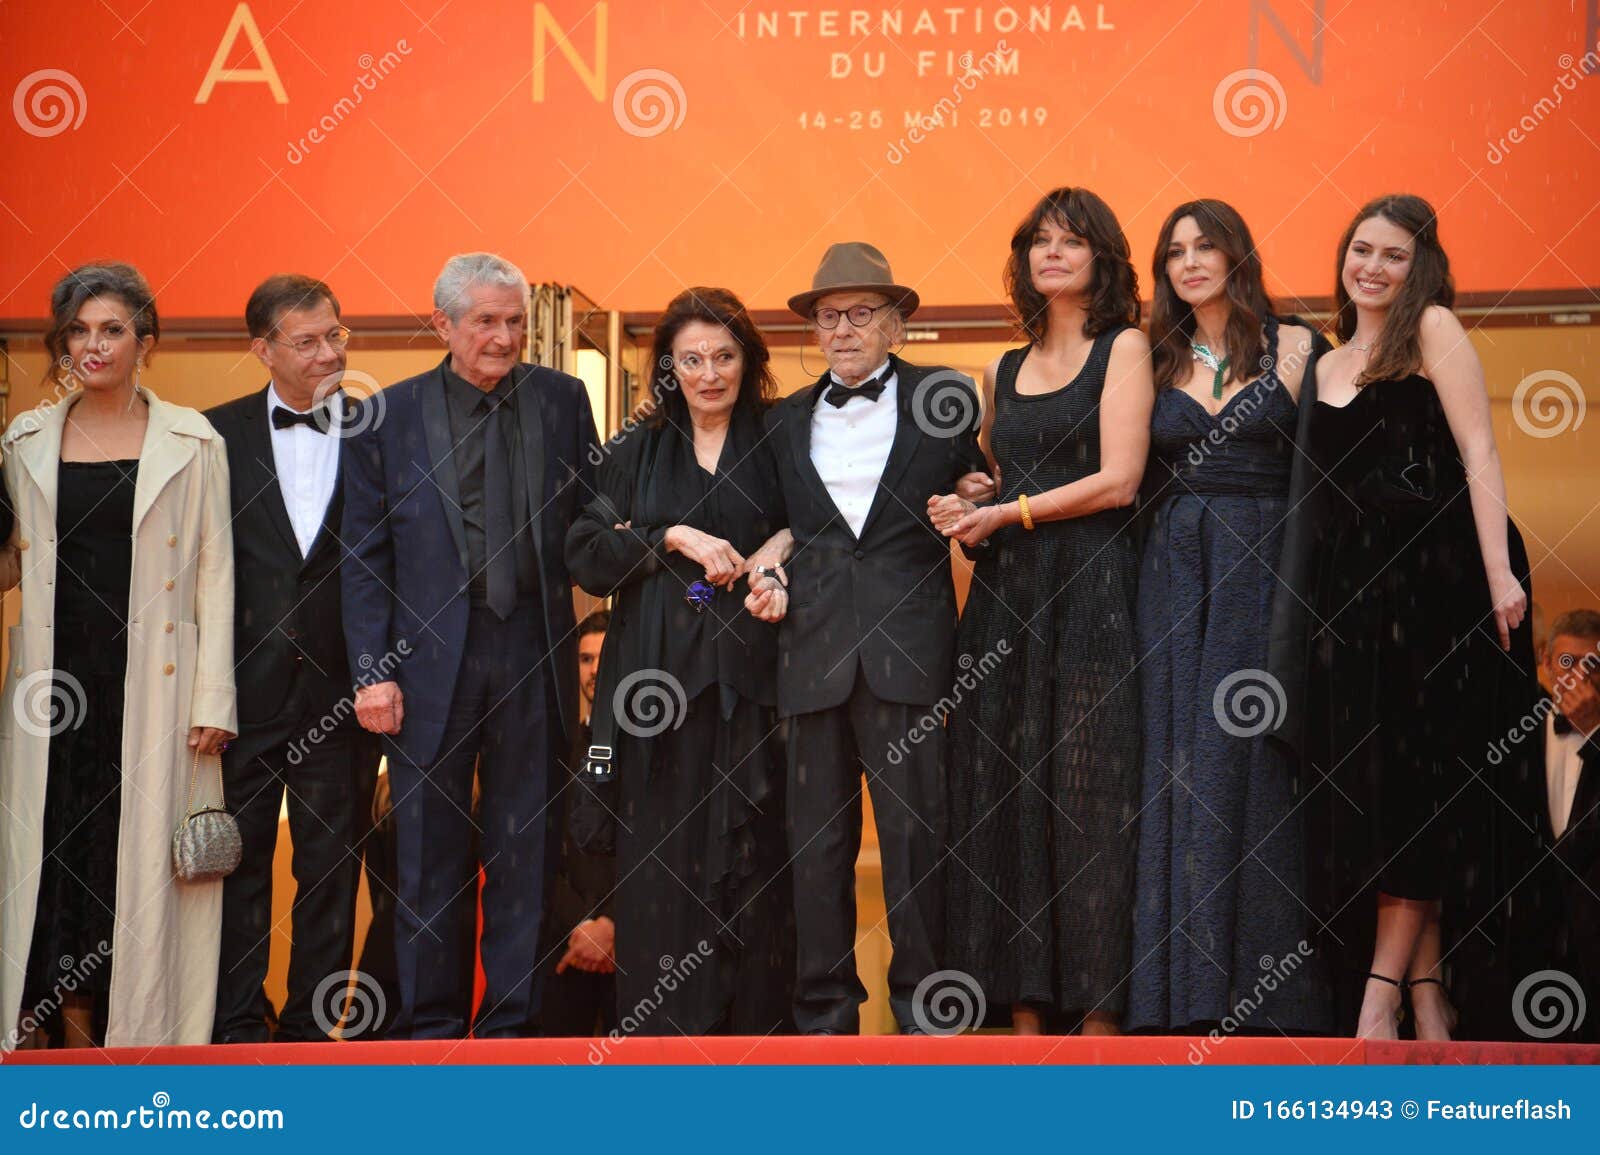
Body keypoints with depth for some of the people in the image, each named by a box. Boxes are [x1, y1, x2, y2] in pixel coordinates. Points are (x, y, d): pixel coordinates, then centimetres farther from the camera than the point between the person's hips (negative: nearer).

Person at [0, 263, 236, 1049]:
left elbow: (214, 572, 1)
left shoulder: (192, 443, 2)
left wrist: (213, 698, -5)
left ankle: (143, 1032, 9)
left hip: (152, 683, -2)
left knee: (144, 857, 0)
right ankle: (71, 1036, 10)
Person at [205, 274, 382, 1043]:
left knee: (332, 865, 7)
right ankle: (236, 1024, 19)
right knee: (237, 858, 8)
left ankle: (311, 1024, 19)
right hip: (246, 685, 0)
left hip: (339, 688, 0)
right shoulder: (219, 434, 3)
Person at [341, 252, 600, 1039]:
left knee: (524, 851, 7)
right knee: (429, 853, 7)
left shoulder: (562, 400, 6)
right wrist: (372, 672, -5)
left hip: (532, 656, 1)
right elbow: (364, 557, 1)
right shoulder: (389, 414, 2)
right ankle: (429, 1024, 20)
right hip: (429, 659, -1)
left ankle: (510, 1022, 18)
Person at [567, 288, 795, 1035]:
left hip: (751, 678, -1)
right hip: (661, 677, 1)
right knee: (665, 854, -2)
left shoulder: (778, 445, 9)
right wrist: (672, 538, -9)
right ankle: (665, 1026, 3)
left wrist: (786, 547, -9)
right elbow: (585, 554, 4)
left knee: (754, 853, -4)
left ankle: (757, 1022, 2)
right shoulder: (637, 452, 13)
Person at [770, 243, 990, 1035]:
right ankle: (824, 1011, 12)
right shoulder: (786, 420, 17)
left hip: (907, 648, -3)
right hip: (814, 649, 3)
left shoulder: (943, 398, 9)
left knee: (915, 829, -2)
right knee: (816, 835, 4)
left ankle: (922, 1005, 9)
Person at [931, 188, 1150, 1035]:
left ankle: (1099, 1009, -1)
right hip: (1006, 599, 5)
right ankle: (1026, 1006, 5)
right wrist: (964, 512, 1)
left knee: (1087, 793, -6)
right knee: (1003, 793, 0)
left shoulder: (1123, 348, 2)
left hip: (1092, 592, -5)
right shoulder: (1004, 371, 18)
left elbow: (1118, 480, -8)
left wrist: (1004, 514, -6)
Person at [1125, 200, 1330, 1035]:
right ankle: (1189, 987, 6)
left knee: (1252, 762, -4)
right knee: (1180, 760, 1)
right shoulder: (1157, 362, 12)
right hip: (1176, 574, 3)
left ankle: (1261, 981, 3)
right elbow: (1134, 479, 12)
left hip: (1265, 572, -3)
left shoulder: (1295, 347, 3)